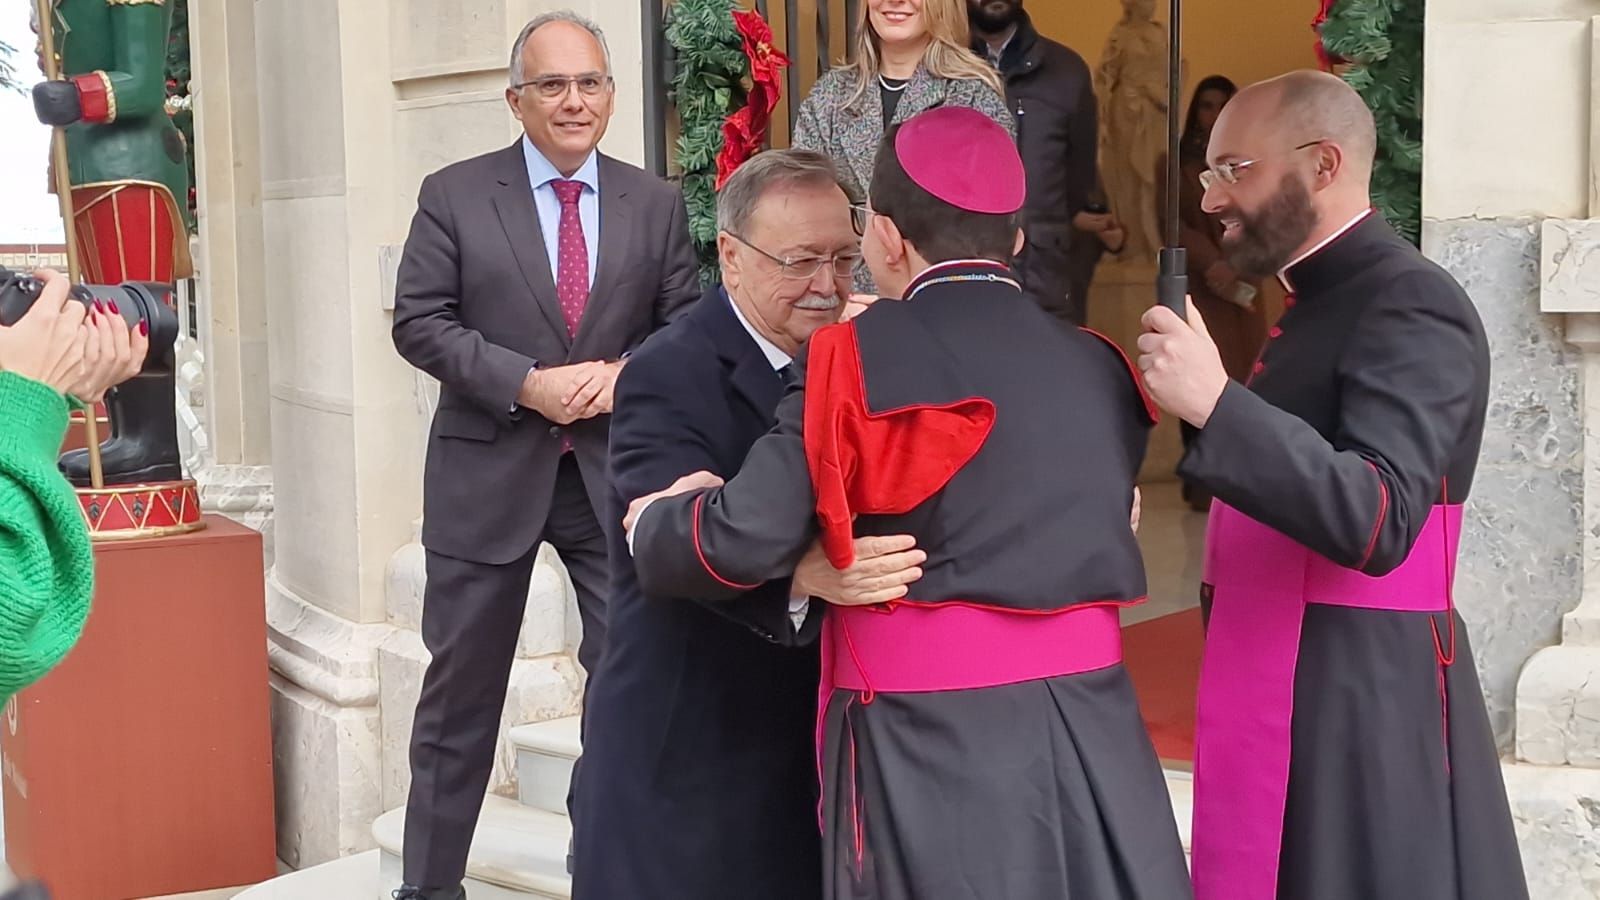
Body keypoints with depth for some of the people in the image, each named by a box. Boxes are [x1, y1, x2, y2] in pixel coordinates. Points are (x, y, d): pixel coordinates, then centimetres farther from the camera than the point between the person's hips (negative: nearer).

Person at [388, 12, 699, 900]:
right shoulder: (453, 195, -1)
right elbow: (419, 322, -5)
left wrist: (624, 373, -14)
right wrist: (528, 384, -16)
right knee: (461, 689, 9)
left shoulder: (657, 203, 6)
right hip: (488, 471, -1)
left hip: (617, 469, 2)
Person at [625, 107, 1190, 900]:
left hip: (925, 742, -4)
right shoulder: (1096, 367, 4)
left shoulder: (860, 359, -9)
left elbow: (748, 537, -15)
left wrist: (653, 522, 7)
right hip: (1087, 731, 4)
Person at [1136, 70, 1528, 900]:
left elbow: (1378, 522, -25)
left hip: (1361, 703, -9)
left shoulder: (1411, 304, -12)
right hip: (1283, 694, 9)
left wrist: (1214, 404, -29)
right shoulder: (1320, 304, 19)